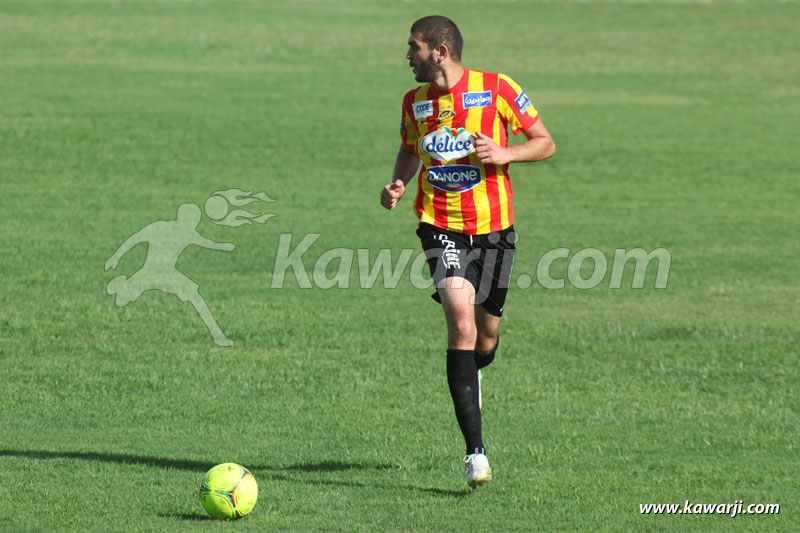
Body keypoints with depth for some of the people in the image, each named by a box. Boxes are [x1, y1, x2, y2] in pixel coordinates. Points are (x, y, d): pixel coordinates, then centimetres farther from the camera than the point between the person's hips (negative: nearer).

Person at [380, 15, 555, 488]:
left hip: (494, 227, 0)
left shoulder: (497, 90, -7)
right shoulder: (414, 102, 4)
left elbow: (545, 144, -1)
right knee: (461, 322, -19)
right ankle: (475, 451, -22)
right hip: (441, 227, 0)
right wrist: (398, 183, 2)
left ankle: (471, 374, 53)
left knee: (487, 329, 11)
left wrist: (505, 154, -19)